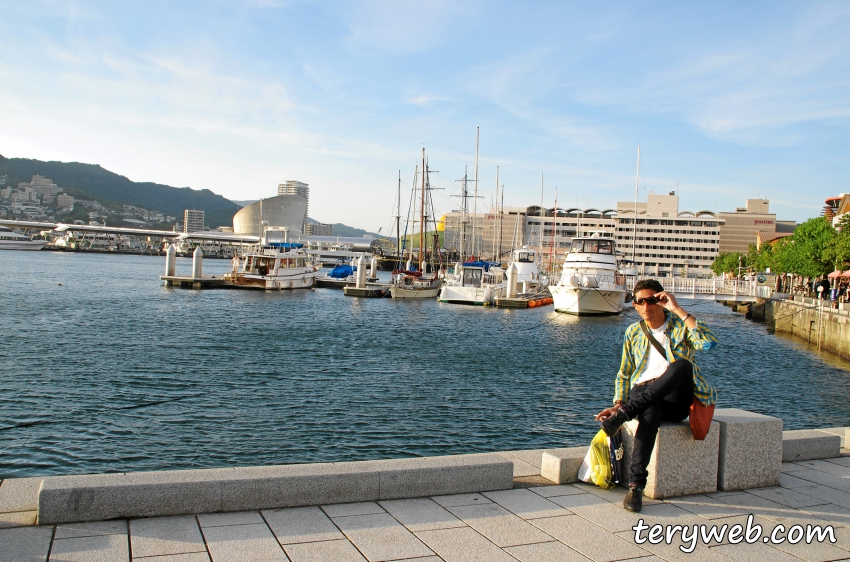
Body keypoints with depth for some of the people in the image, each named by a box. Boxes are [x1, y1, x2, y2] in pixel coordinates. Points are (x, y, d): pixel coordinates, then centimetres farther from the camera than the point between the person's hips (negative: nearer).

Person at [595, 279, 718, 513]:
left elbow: (709, 342, -19)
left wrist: (678, 310, -17)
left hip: (676, 399, -1)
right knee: (650, 413, -38)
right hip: (643, 395, 1)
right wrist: (618, 404, -1)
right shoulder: (633, 332, 14)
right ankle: (636, 485, -35)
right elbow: (624, 374, 17)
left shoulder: (681, 325, 4)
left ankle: (625, 414, -33)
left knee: (682, 365, -35)